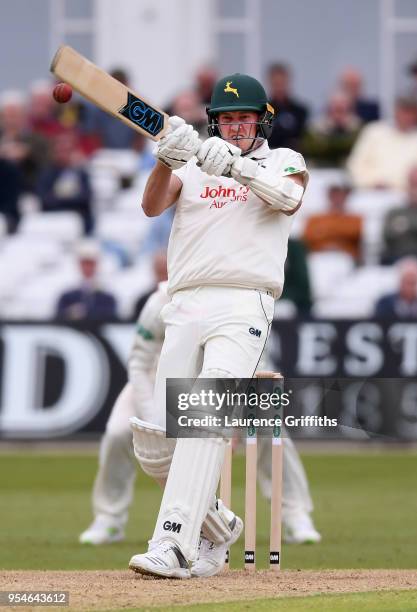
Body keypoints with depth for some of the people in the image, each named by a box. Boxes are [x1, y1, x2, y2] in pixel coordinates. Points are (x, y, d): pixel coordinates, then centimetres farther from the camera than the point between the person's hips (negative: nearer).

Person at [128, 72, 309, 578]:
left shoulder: (282, 161, 12)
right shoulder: (192, 164, 18)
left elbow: (288, 199, -12)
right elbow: (152, 205, -1)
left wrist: (237, 166, -29)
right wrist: (166, 158, -22)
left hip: (244, 305, -4)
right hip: (185, 307, 4)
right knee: (155, 438, 0)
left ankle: (174, 546, -30)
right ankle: (217, 526, 22)